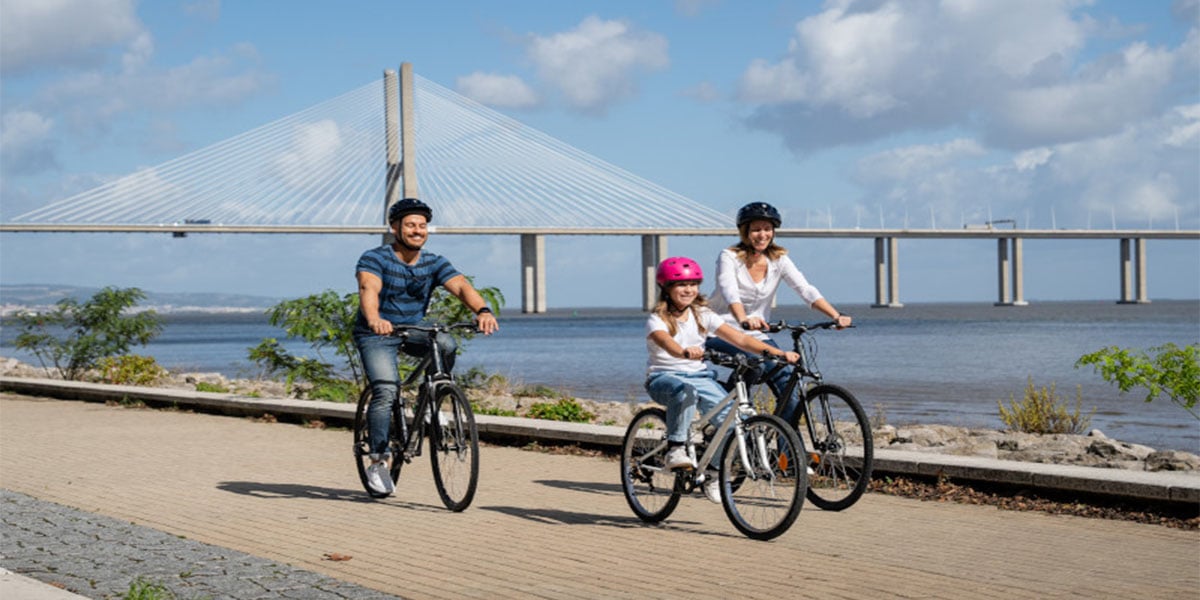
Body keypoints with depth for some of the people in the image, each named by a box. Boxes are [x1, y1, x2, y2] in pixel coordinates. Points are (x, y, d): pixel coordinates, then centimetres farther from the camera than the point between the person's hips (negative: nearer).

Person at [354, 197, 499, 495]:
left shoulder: (434, 263, -3)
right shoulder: (374, 258, -14)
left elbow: (460, 286, -20)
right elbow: (368, 289, -34)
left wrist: (482, 310, -41)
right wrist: (374, 319, -56)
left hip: (413, 331, 4)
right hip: (376, 336, -4)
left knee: (447, 345, -26)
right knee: (386, 391, -22)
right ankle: (378, 462, -12)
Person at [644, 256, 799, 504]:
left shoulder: (703, 316, 4)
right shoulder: (657, 320, -7)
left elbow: (739, 338, -5)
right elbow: (667, 343, -31)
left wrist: (777, 352, -17)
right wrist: (685, 352, -55)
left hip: (698, 375, 4)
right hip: (664, 376, -4)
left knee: (728, 414, -20)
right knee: (685, 391, -40)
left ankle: (713, 474, -3)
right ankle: (675, 448, -28)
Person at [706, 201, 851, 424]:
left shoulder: (778, 260, 0)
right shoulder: (729, 257, -12)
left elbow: (806, 290, -12)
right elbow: (730, 292, -30)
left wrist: (836, 316, -28)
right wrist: (744, 320, -51)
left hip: (757, 334, 4)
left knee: (788, 379, -16)